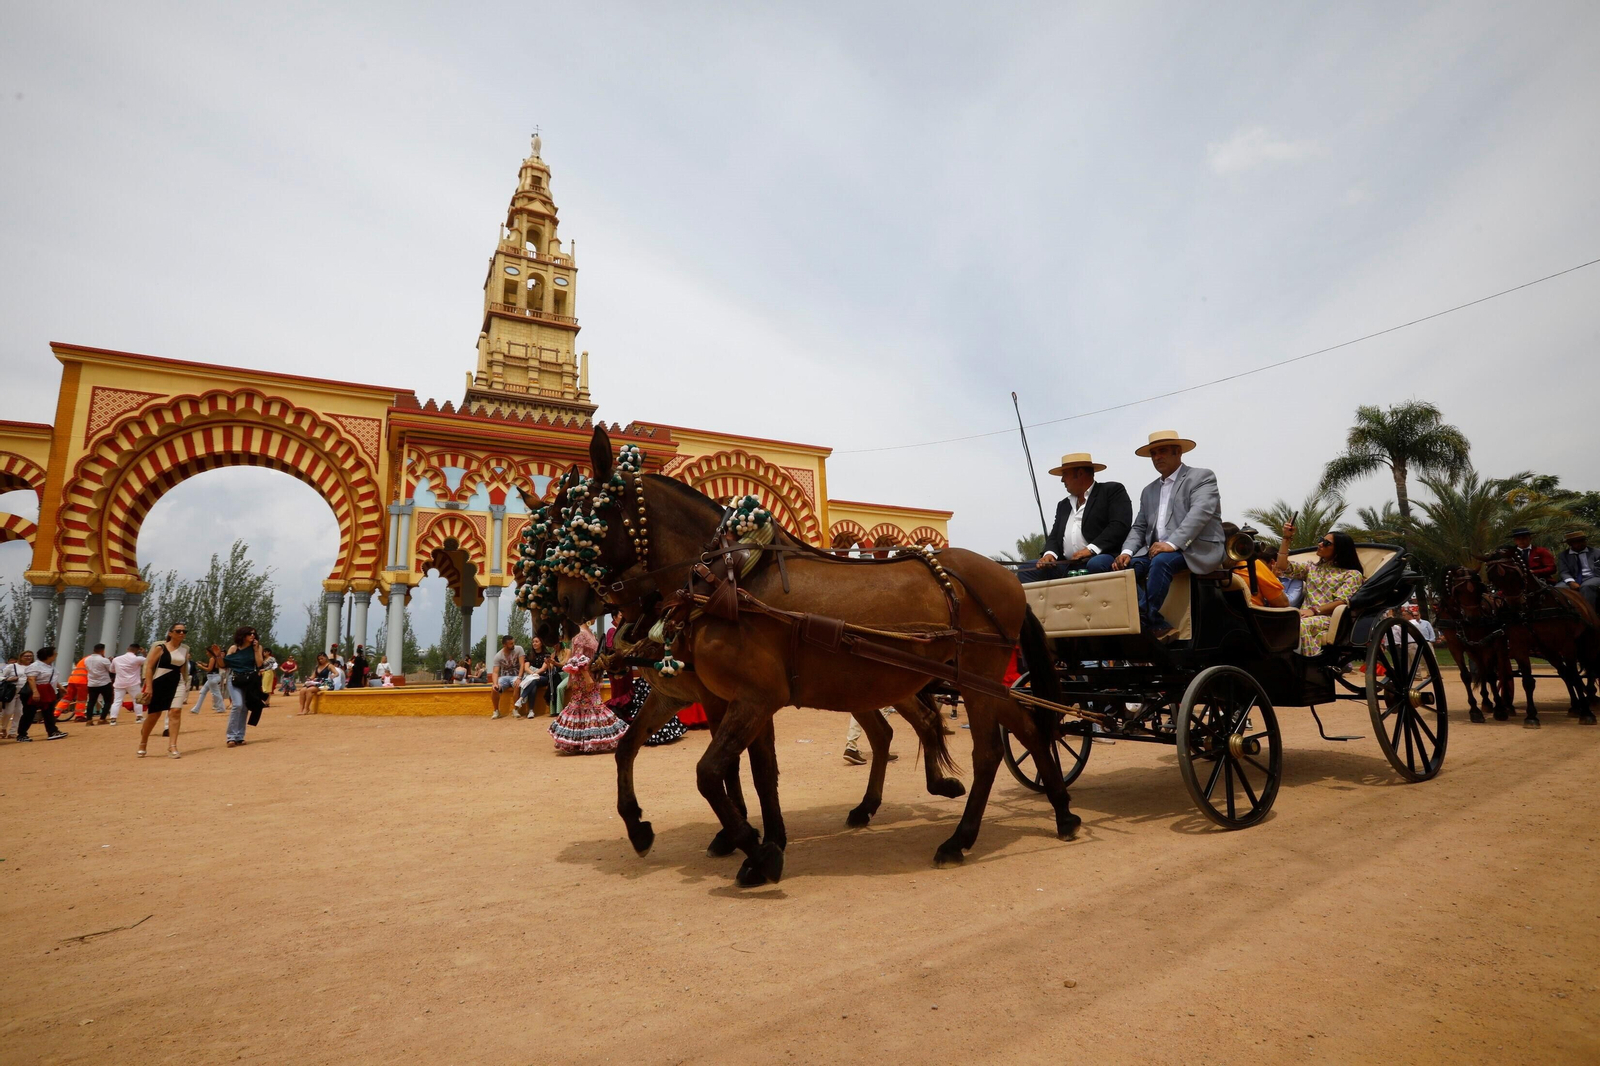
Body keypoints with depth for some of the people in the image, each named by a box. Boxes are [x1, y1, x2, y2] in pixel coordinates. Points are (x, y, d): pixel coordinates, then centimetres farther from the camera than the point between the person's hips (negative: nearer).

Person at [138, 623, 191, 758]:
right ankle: (142, 744, 31)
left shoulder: (185, 649, 8)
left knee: (175, 711, -13)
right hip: (159, 684, -3)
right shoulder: (160, 647, -6)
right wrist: (148, 687, -14)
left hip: (178, 683, 3)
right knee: (153, 715, 8)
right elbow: (149, 667, -8)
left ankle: (172, 746, -13)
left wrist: (186, 684, 17)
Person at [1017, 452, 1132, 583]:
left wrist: (1091, 549, -19)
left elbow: (1120, 525, -7)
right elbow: (1054, 536, 21)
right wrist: (1049, 553, -3)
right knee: (1026, 571, -14)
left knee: (1096, 564, -39)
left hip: (1100, 559, -6)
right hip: (1066, 566, 6)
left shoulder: (1112, 491, 7)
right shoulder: (1063, 505, 26)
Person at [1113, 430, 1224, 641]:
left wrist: (1172, 543, -30)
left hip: (1197, 550, -6)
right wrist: (1127, 552, -5)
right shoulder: (1149, 490, 21)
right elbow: (1139, 527, 17)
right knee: (1125, 568, -20)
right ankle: (1159, 627, -22)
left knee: (1161, 560, -36)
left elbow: (1199, 513, -16)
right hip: (1157, 550, 6)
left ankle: (1144, 621, -30)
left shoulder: (1202, 477, 1)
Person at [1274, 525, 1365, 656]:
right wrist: (1287, 538, 13)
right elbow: (1282, 566, 16)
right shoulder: (1311, 569, 28)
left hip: (1331, 618, -4)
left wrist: (1314, 610, -18)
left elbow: (1341, 601, -3)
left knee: (1302, 624, -41)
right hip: (1307, 616, 4)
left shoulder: (1352, 574, 13)